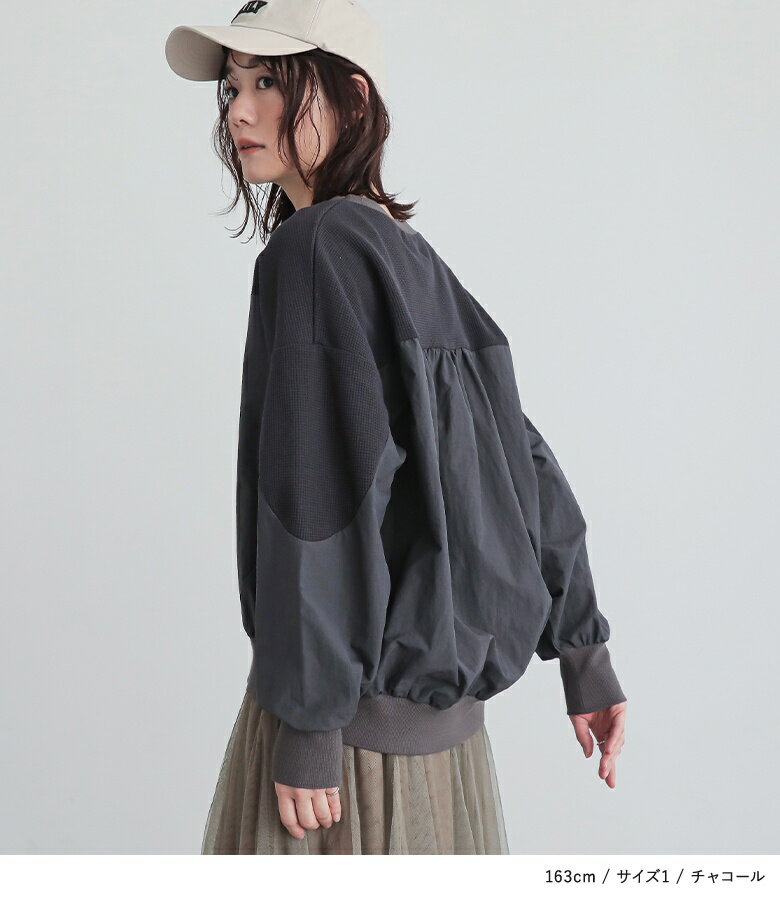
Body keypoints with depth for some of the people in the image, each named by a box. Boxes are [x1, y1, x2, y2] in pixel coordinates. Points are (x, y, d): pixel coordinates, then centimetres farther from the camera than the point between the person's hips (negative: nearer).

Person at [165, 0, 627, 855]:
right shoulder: (416, 262, 9)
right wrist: (583, 654, 14)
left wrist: (306, 726, -18)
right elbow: (526, 465, 10)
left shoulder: (315, 250, -14)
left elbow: (324, 501, -21)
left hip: (357, 696, -8)